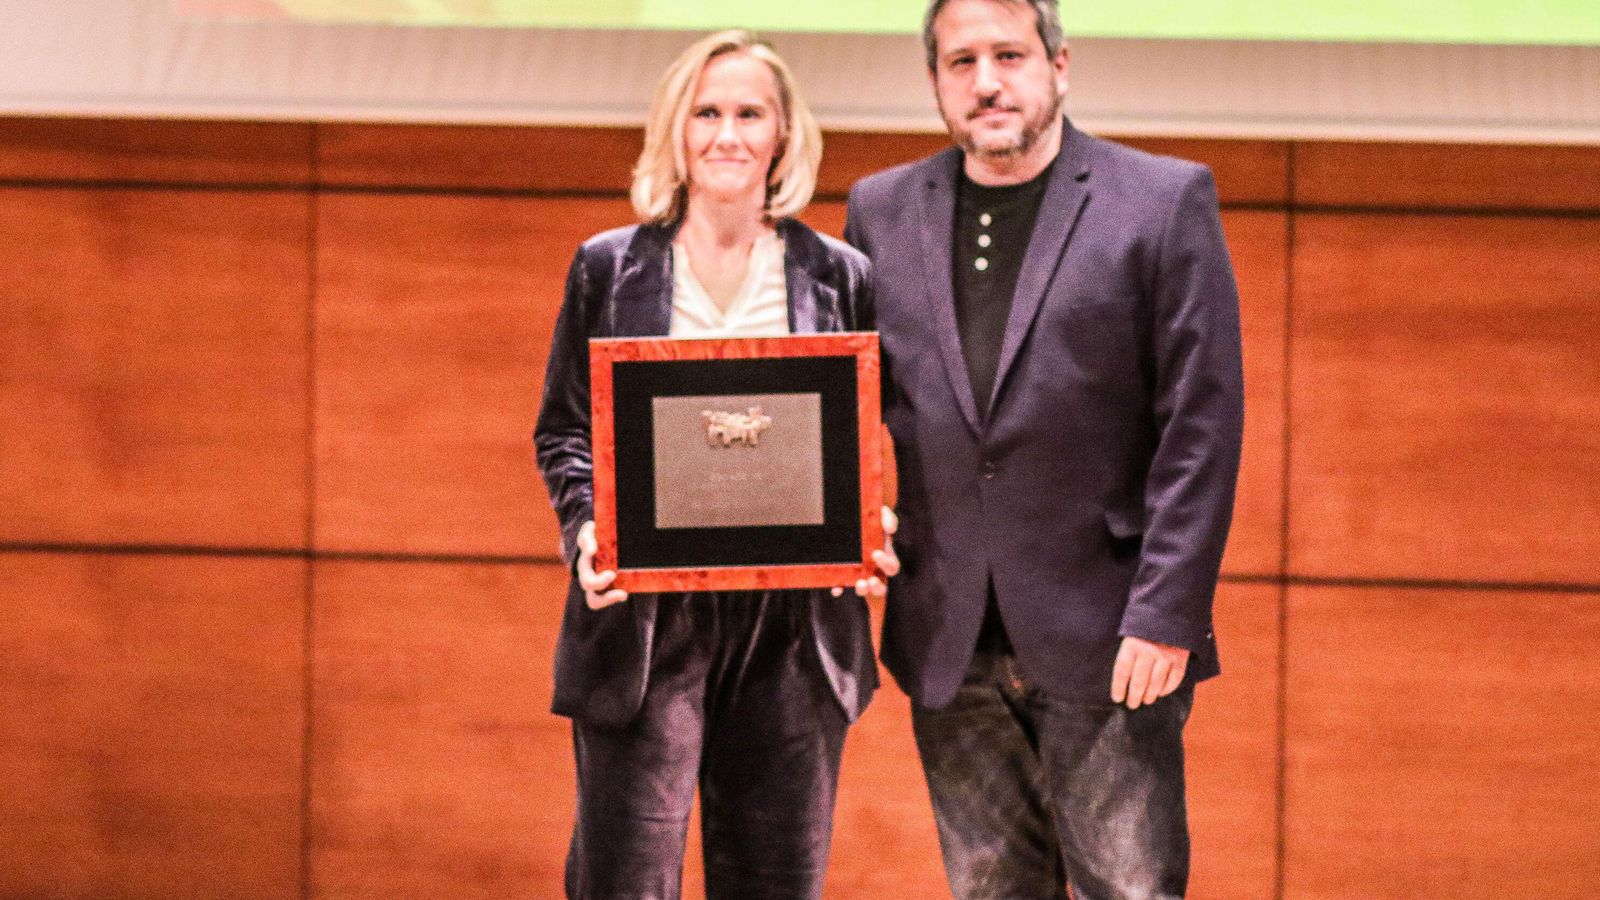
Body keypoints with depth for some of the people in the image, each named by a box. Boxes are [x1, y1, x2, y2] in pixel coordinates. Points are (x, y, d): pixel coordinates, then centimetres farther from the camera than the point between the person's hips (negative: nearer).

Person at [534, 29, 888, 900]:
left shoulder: (839, 277, 8)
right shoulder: (608, 267, 7)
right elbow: (561, 429, 9)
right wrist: (586, 525, -10)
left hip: (794, 629, 1)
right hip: (642, 622, -1)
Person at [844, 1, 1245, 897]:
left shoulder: (1167, 201, -1)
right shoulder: (881, 212, 10)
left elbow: (1203, 426, -5)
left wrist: (1166, 615, -11)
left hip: (1107, 643, -4)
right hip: (950, 646, 4)